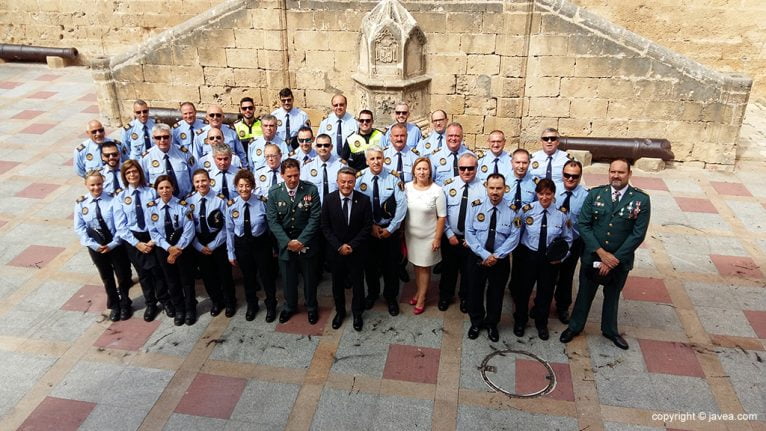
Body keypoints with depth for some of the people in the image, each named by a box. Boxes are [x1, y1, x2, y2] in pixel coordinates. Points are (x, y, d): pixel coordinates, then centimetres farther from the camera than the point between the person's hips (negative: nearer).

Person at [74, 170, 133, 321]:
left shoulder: (113, 200, -16)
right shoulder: (81, 204, -8)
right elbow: (79, 228, -4)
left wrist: (113, 244, -17)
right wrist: (94, 245, -11)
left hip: (116, 245, -2)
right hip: (96, 247, 2)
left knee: (123, 276, 13)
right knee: (107, 277, 19)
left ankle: (125, 304, 37)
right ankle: (114, 305, 39)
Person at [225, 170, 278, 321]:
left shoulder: (262, 202, -18)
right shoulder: (231, 205, -11)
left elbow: (270, 225, -10)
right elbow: (229, 230, -3)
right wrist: (231, 253, 2)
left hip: (261, 243, -2)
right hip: (241, 244, 2)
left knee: (267, 276, 14)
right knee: (248, 277, 21)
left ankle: (271, 306, 39)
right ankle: (251, 306, 46)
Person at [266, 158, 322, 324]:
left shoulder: (311, 190, -12)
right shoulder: (274, 192, -7)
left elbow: (315, 218, -13)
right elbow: (273, 221, -8)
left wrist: (301, 241, -18)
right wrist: (288, 242, -17)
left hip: (306, 243, -1)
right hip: (285, 243, 1)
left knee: (309, 277, 14)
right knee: (288, 278, 16)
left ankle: (312, 307, 37)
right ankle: (290, 306, 40)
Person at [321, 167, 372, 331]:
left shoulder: (364, 200, -10)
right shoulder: (329, 199, -8)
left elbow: (367, 226, -8)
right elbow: (325, 227, -5)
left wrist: (352, 246, -15)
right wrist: (339, 246, -14)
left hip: (356, 250, -1)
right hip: (335, 250, 1)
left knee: (357, 283, 13)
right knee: (337, 283, 16)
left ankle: (357, 313, 33)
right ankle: (340, 311, 37)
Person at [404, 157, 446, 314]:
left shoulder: (437, 191, -15)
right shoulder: (407, 187, -6)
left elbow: (441, 217, -11)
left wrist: (437, 238, -12)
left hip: (428, 237, -3)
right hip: (411, 235, 3)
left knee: (424, 267, 11)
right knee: (416, 264, 18)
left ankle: (422, 298, 28)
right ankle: (419, 291, 39)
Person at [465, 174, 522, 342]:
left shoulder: (512, 210, -10)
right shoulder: (476, 207, -8)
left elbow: (514, 238, -11)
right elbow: (470, 233, -11)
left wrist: (496, 256, -19)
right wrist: (484, 254, -19)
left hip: (500, 260, 0)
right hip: (476, 258, 1)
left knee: (496, 294, 17)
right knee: (474, 292, 15)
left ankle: (492, 324, 40)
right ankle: (476, 323, 39)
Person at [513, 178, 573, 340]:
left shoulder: (561, 214, -8)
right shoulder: (526, 210, -13)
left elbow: (568, 239, 4)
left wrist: (561, 256, -8)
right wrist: (517, 250, -9)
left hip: (551, 259, 1)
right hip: (528, 256, -1)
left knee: (546, 292, 17)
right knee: (523, 289, 13)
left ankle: (541, 324, 42)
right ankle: (520, 321, 39)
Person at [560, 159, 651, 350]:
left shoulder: (641, 199, -12)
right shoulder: (595, 194, -9)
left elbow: (638, 234, -12)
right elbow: (582, 224, -10)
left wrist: (615, 258, -15)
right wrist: (601, 252, -17)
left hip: (620, 260, 0)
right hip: (592, 257, 0)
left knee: (612, 296, 22)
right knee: (585, 293, 17)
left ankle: (610, 329, 44)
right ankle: (575, 326, 38)